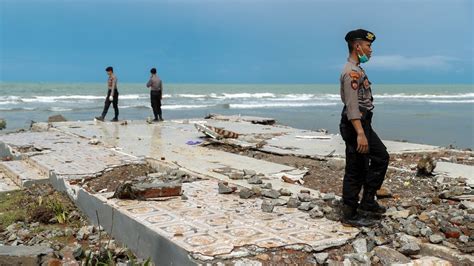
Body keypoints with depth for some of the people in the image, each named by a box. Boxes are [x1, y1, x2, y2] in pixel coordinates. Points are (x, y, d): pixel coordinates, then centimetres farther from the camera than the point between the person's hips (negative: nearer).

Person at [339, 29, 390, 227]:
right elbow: (352, 105, -25)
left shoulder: (357, 69, 16)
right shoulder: (351, 71, -16)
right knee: (355, 170, -3)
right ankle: (351, 215, 8)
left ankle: (367, 203, 21)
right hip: (355, 126, -11)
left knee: (381, 157, 16)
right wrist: (360, 134, -31)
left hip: (363, 124, 11)